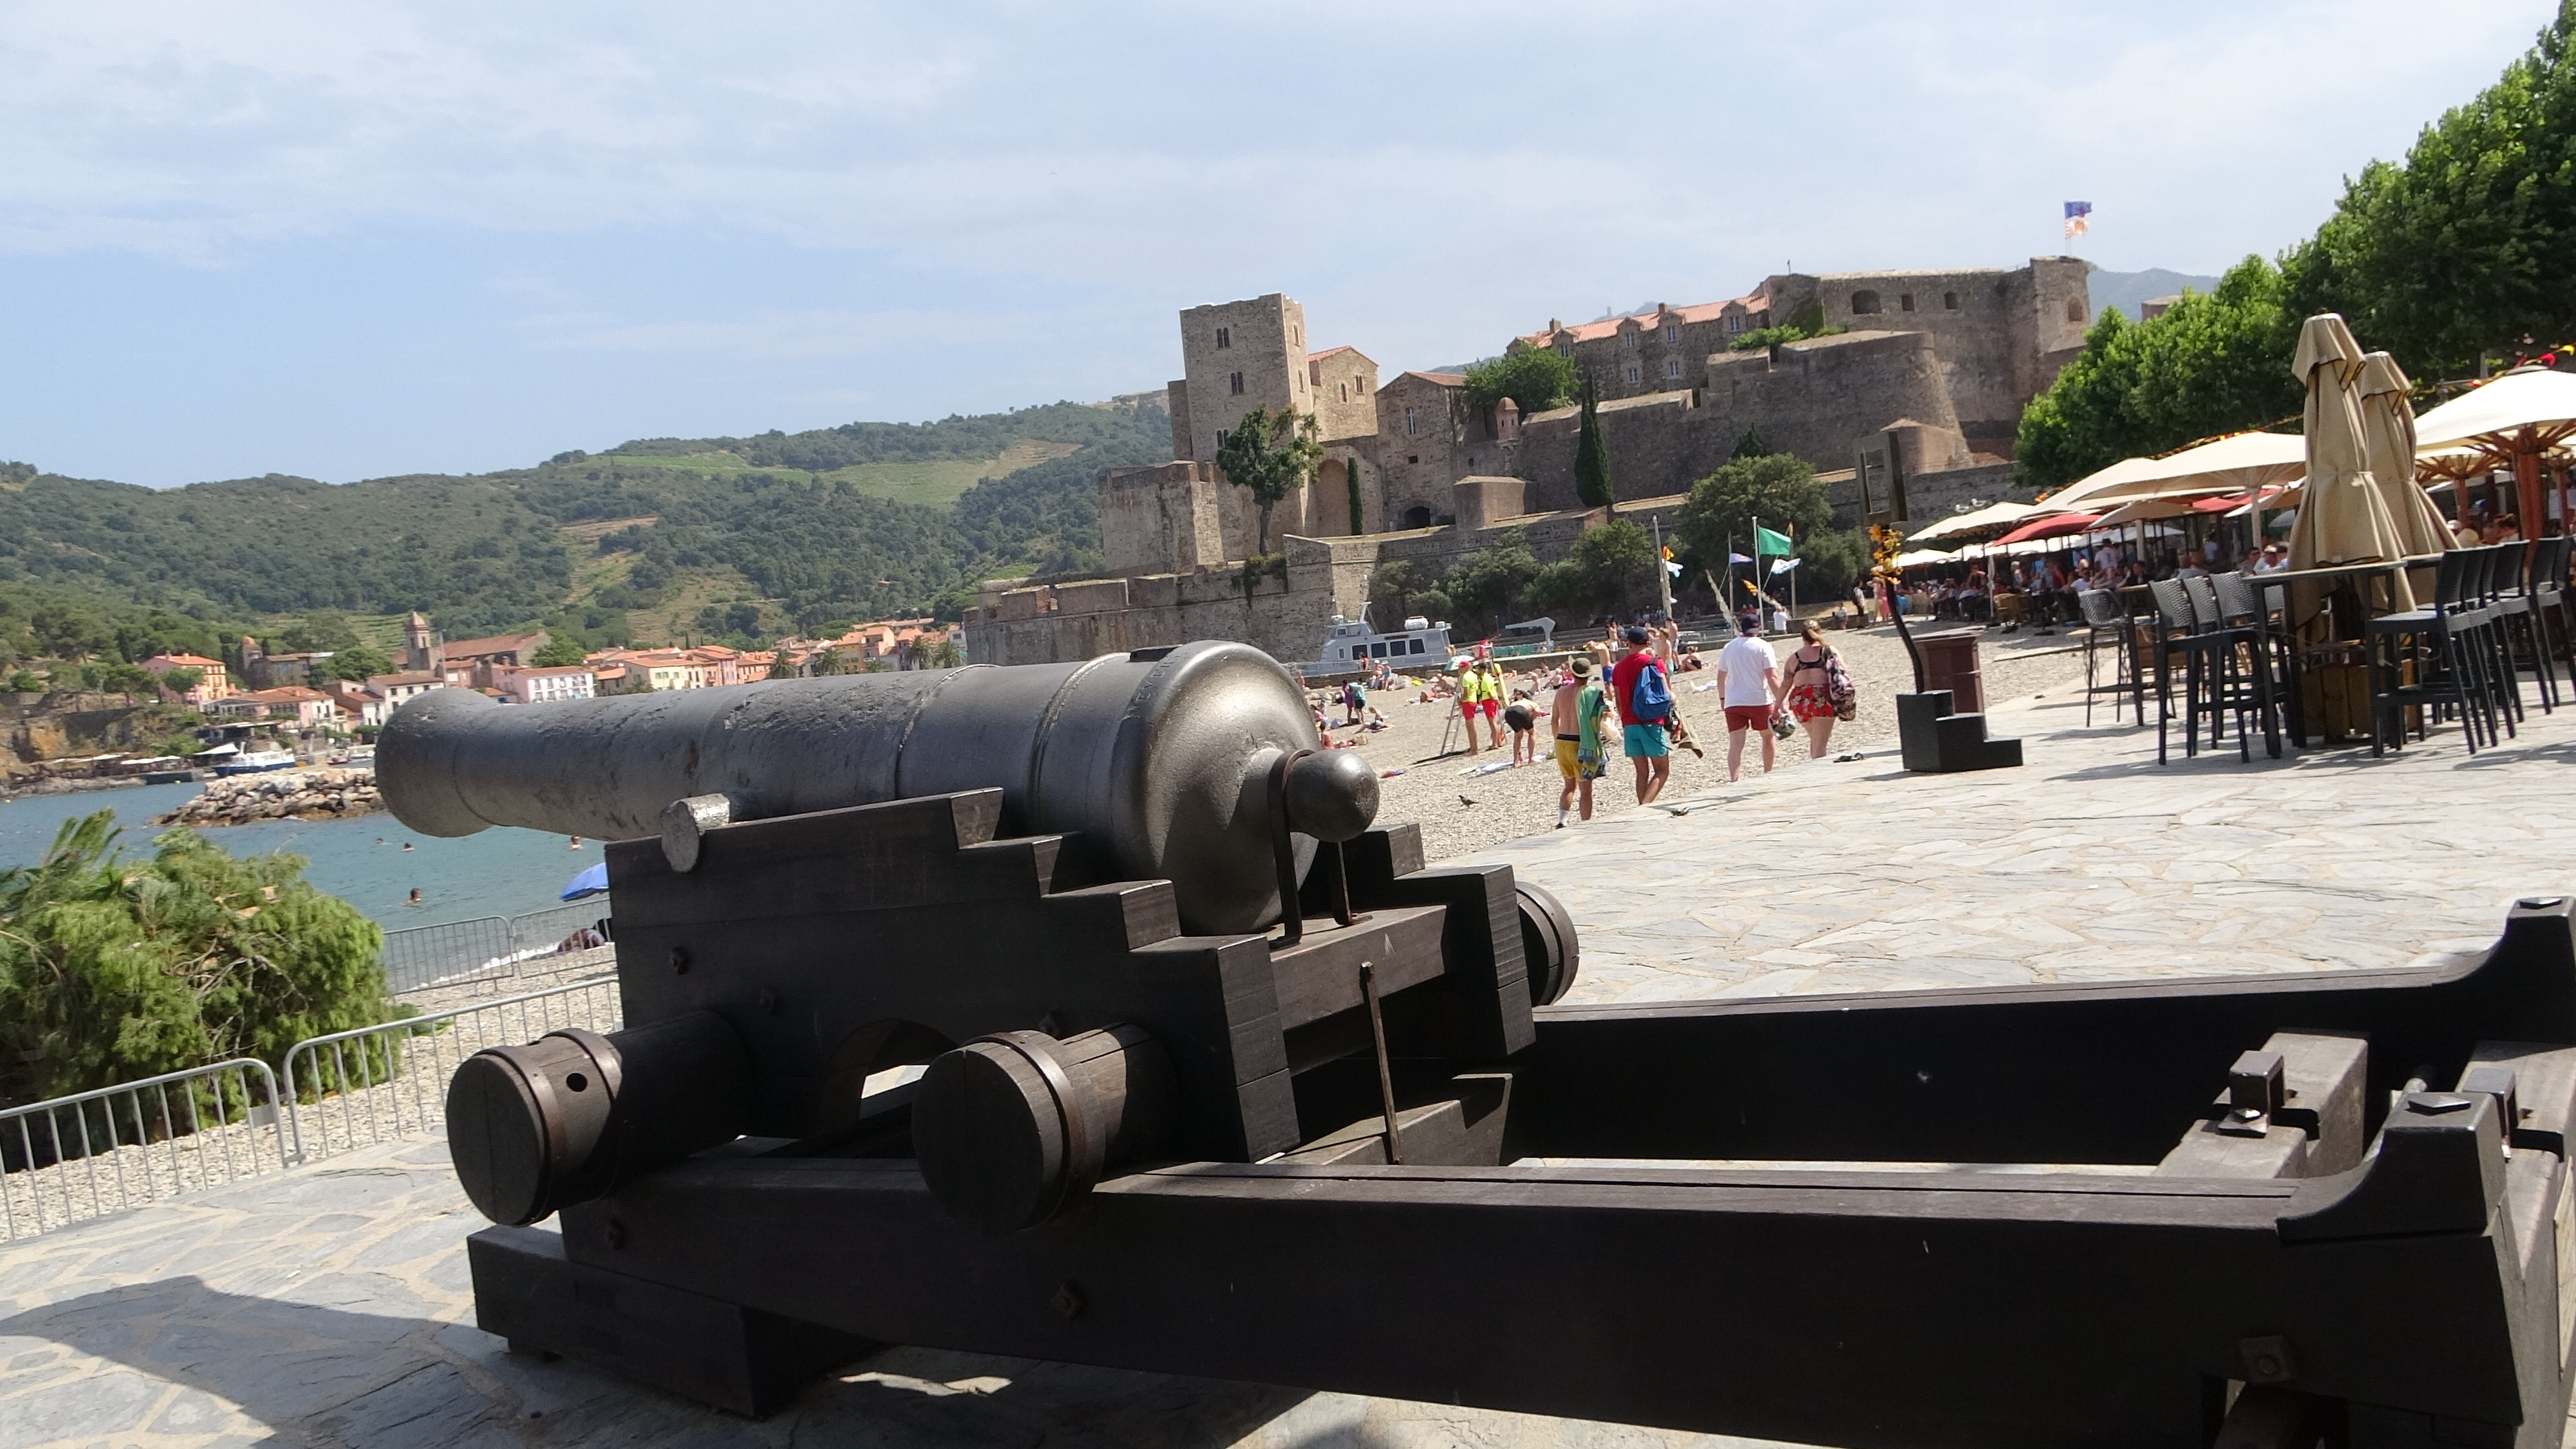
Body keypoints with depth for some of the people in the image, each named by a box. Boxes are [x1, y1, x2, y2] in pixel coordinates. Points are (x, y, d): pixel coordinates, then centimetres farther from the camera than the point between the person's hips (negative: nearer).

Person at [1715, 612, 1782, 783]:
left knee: (1735, 745, -6)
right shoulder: (1763, 646, -3)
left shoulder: (1729, 647, 9)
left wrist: (1722, 698, 28)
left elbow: (1721, 677, 15)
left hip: (1733, 703, 2)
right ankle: (1768, 774, 32)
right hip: (1759, 701, -2)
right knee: (1767, 737, 20)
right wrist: (1779, 701, -13)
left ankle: (1733, 780, -21)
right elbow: (1772, 677, -12)